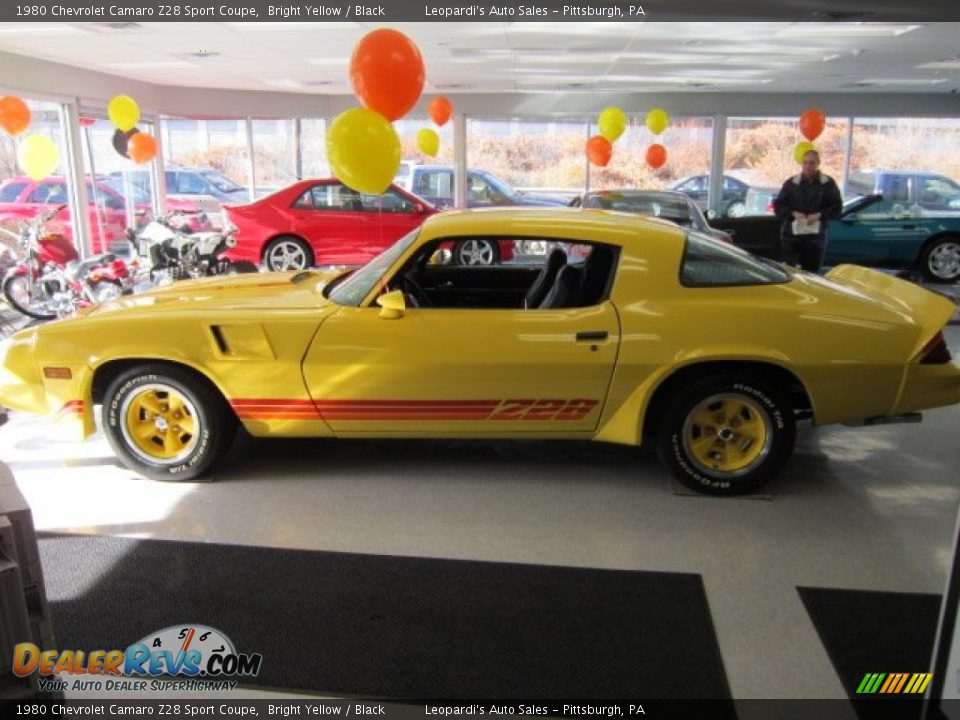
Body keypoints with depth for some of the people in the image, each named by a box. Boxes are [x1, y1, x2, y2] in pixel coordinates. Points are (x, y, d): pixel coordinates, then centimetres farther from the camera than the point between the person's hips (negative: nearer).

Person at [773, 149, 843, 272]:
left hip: (815, 237, 1)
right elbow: (778, 206, 6)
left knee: (812, 273, 8)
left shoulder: (828, 183, 5)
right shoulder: (791, 183, 6)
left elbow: (836, 207, 4)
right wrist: (793, 213, -11)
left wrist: (819, 215, -12)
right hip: (791, 236, -1)